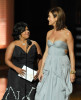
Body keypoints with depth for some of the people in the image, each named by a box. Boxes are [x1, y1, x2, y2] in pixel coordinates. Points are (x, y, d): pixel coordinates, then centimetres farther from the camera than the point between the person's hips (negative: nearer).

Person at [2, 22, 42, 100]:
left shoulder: (34, 44, 7)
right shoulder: (13, 45, 2)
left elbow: (40, 59, 8)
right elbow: (7, 60, 0)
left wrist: (39, 71, -8)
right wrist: (16, 68, -16)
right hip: (17, 77, -1)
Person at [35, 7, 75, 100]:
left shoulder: (67, 33, -8)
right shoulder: (49, 33, 9)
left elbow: (71, 53, -5)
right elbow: (46, 52, 12)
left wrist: (72, 71, -7)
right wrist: (41, 70, 8)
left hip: (61, 67, -5)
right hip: (49, 66, 5)